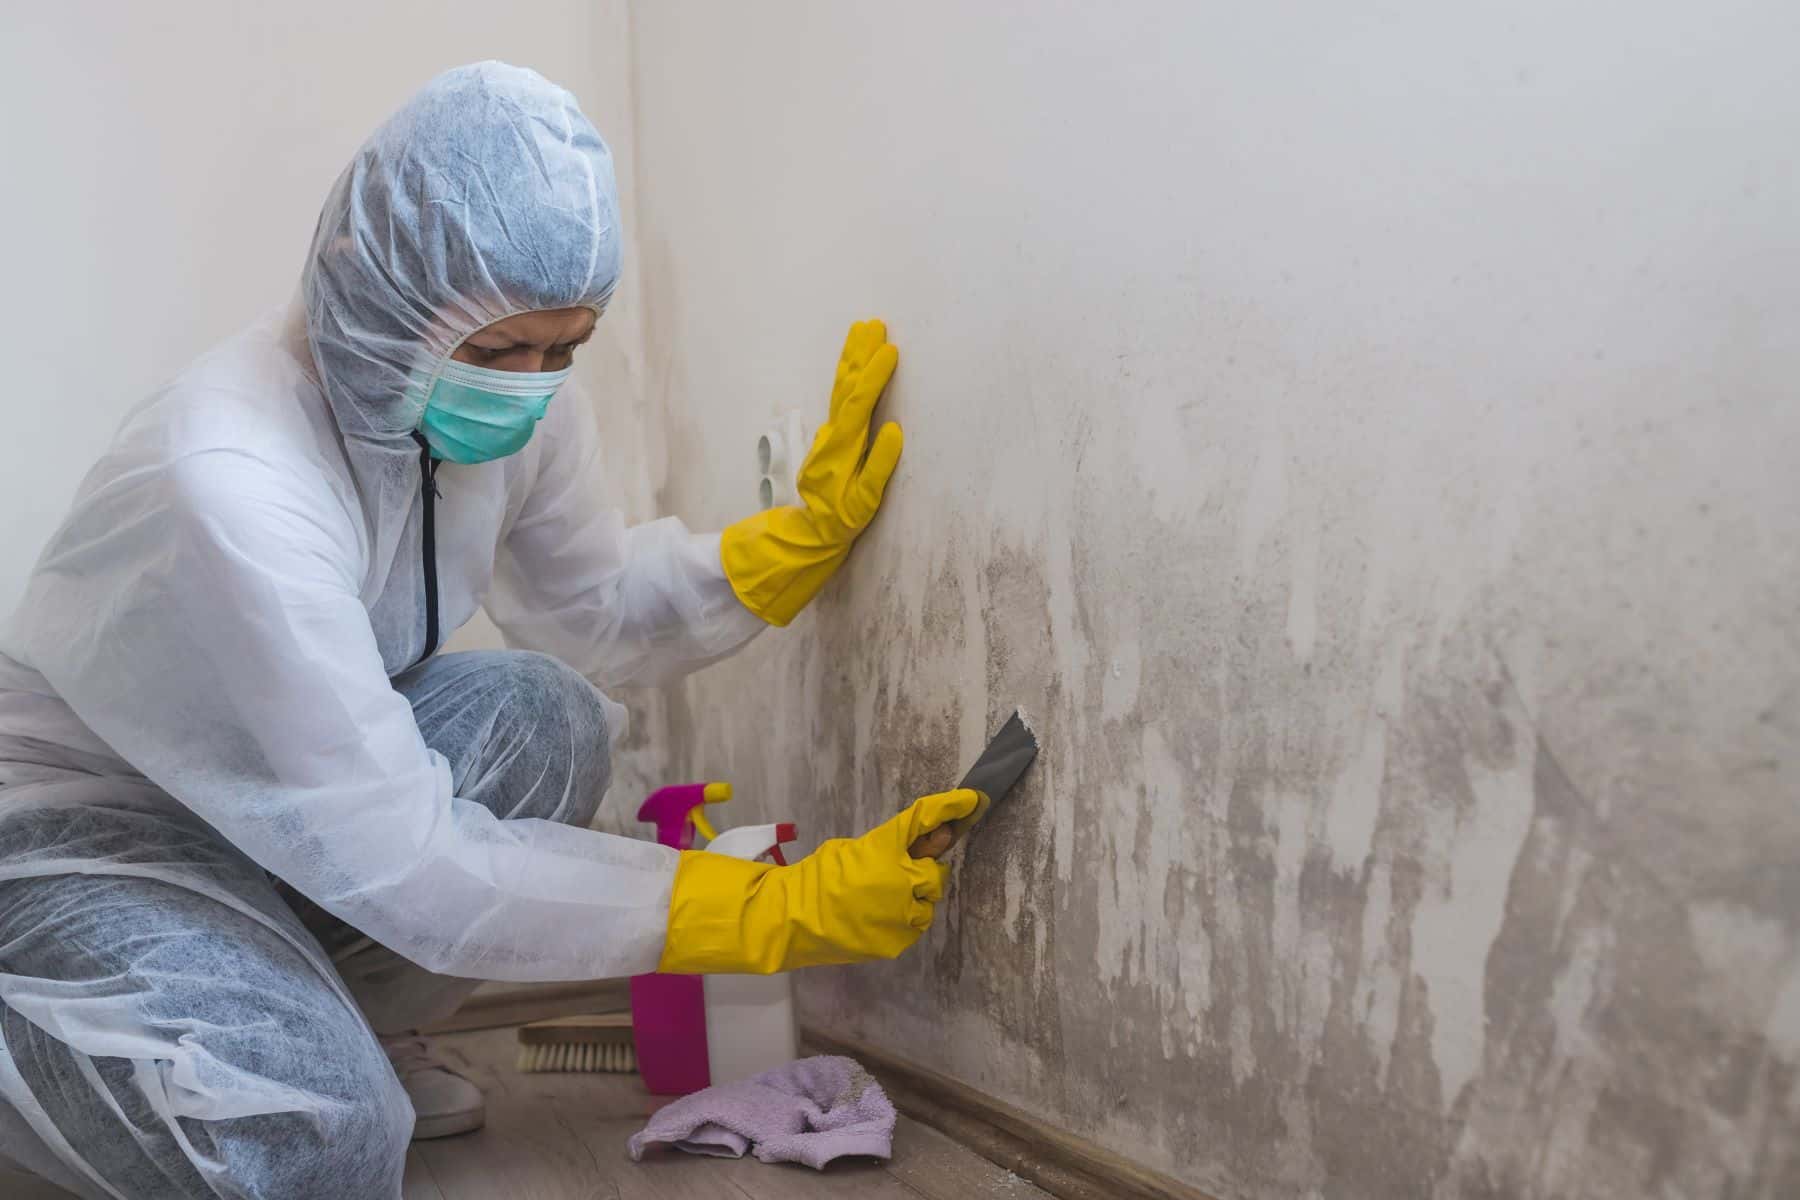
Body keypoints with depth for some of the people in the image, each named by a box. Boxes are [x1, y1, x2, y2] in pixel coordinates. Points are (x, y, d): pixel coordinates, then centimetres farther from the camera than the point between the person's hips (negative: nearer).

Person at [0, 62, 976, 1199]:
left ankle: (354, 1036, 4)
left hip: (299, 785, 8)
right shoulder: (226, 487, -36)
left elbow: (595, 606, 5)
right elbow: (403, 860, -34)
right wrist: (779, 909, -35)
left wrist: (812, 528, -10)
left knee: (546, 717, -18)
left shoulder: (516, 405, -12)